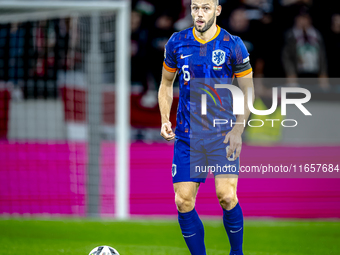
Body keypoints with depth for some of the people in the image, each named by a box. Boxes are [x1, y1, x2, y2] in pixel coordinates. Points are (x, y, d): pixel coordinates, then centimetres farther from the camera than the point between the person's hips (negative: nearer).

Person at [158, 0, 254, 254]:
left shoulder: (233, 45, -4)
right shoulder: (177, 43, 3)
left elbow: (248, 90, 3)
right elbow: (166, 84, 16)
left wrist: (238, 130, -7)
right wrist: (165, 120, 3)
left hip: (223, 135, -3)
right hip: (187, 136, 3)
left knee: (226, 196, -16)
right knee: (183, 202, -4)